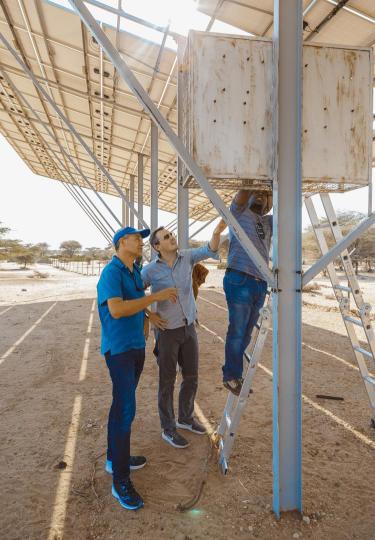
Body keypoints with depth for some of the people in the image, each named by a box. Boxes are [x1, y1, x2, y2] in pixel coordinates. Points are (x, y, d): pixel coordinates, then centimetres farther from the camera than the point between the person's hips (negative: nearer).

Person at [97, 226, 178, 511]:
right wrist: (157, 296, -27)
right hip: (119, 348, -9)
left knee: (122, 403, 17)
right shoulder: (111, 272, -17)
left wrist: (148, 314, 10)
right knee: (126, 408, -10)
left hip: (137, 345, 9)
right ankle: (121, 480, 1)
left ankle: (115, 457, 32)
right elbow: (116, 309, -30)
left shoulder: (136, 272, 10)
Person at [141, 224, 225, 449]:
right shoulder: (151, 270, -12)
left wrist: (217, 231, -35)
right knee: (167, 381, 6)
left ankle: (185, 418, 37)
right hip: (167, 331, -5)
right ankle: (169, 429, 23)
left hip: (189, 328, 5)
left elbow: (210, 250, -16)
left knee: (192, 378, 15)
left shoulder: (186, 256, -1)